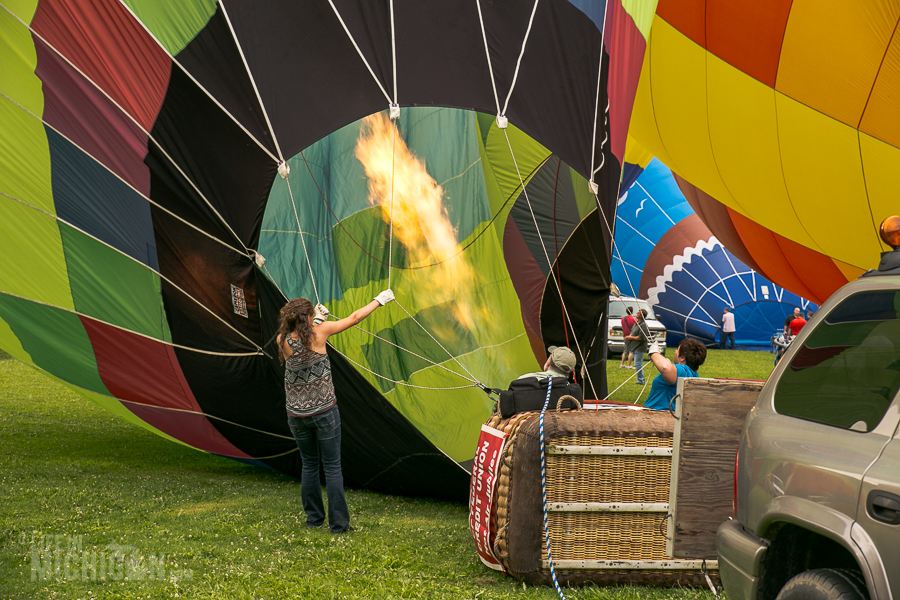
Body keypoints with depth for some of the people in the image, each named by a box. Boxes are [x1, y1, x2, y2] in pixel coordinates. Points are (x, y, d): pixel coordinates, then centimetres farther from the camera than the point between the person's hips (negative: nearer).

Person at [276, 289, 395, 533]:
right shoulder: (319, 332, -12)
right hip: (324, 411, -3)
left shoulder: (283, 341, -7)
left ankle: (313, 517, 24)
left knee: (309, 465, 17)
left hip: (297, 414, 3)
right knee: (332, 466, 3)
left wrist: (316, 320, 22)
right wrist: (378, 301, 11)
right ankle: (338, 523, 4)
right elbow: (354, 318, 0)